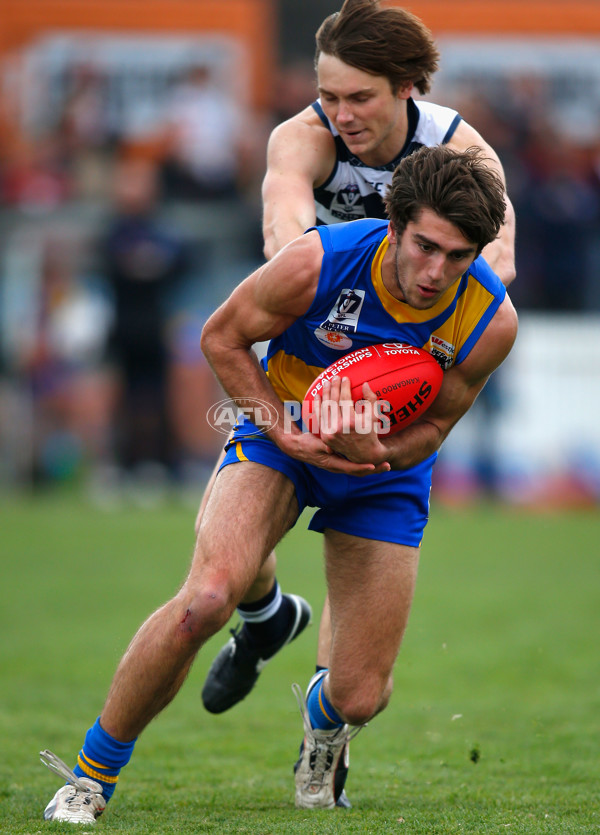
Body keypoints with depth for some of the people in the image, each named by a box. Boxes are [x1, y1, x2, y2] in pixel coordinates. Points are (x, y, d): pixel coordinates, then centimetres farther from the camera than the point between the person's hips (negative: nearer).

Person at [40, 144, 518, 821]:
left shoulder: (491, 320, -21)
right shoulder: (316, 263, -27)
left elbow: (433, 425, -6)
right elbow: (222, 338, -10)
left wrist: (372, 451, -28)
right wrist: (284, 432, -21)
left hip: (385, 468, 2)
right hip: (280, 436, -2)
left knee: (361, 698, -4)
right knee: (207, 598, -29)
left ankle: (324, 717, 39)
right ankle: (93, 772, -10)